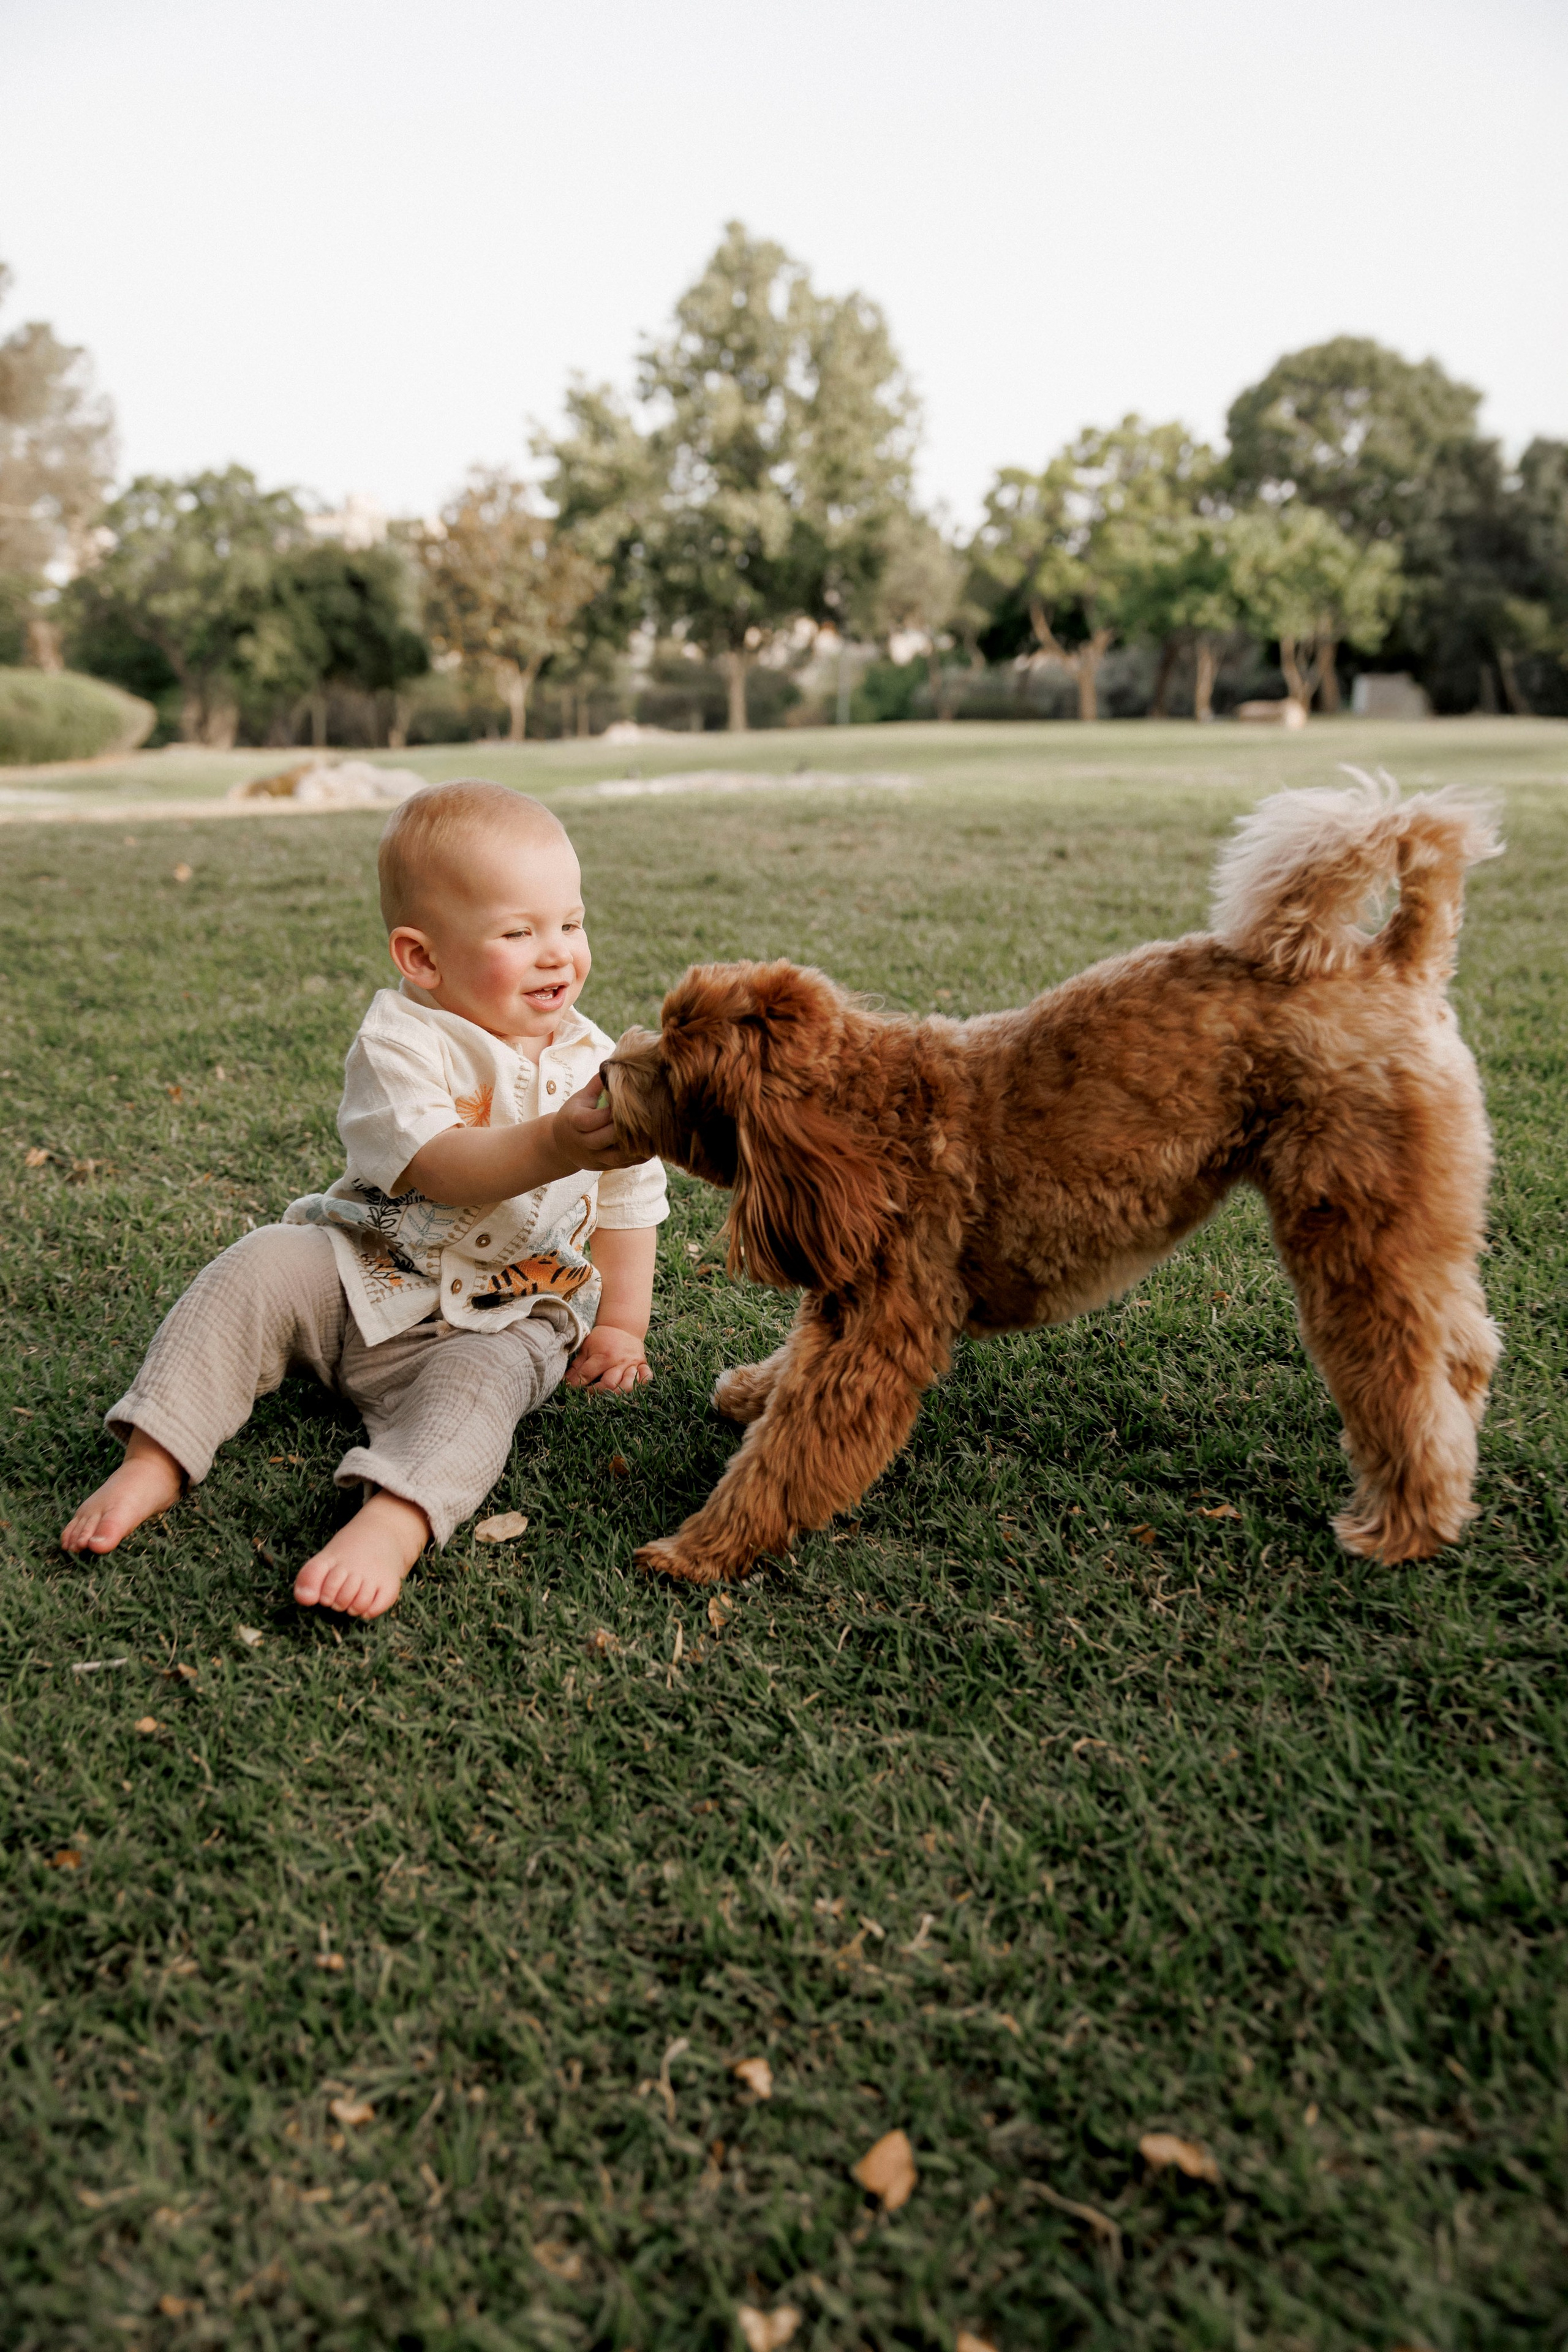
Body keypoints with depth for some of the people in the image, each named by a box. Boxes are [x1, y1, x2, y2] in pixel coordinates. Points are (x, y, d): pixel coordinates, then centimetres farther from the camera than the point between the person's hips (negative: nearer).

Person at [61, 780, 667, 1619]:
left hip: (500, 1321, 1)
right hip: (365, 1278, 0)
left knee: (479, 1383, -30)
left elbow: (629, 1198, 11)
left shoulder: (597, 1065, 0)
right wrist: (549, 1147, -45)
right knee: (263, 1265, -22)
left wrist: (620, 1327, 6)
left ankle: (392, 1525, -49)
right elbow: (431, 1167, -30)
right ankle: (153, 1461, -18)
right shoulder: (399, 1041, -13)